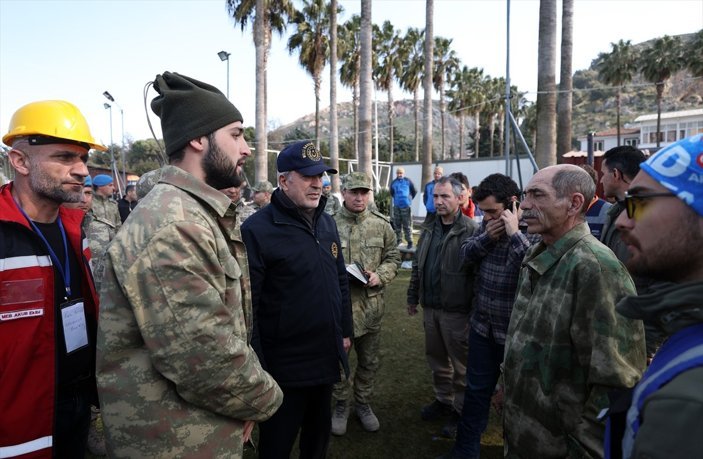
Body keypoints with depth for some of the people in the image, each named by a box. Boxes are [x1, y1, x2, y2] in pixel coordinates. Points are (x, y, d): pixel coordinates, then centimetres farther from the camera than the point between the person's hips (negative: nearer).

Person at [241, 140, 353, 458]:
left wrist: (345, 331, 15)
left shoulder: (327, 222, 5)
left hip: (326, 356, 7)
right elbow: (247, 304, -20)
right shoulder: (257, 229, -18)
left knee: (319, 434, 26)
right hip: (283, 366, -6)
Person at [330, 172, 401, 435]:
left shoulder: (381, 224, 3)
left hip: (371, 303, 3)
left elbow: (393, 257, 7)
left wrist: (380, 276, -10)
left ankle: (363, 403, 38)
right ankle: (341, 406, 34)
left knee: (370, 359, 16)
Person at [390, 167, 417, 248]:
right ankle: (398, 240, 21)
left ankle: (409, 241, 1)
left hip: (406, 206, -4)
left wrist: (410, 199, 10)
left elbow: (414, 192, 5)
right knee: (397, 224, 10)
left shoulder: (408, 181, -4)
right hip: (396, 206, 4)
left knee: (407, 225, -4)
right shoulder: (393, 182, 6)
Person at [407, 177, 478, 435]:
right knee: (436, 359, 20)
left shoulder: (470, 230, -14)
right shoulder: (429, 228, 9)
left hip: (456, 310, -7)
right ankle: (443, 400, 38)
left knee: (460, 364, 10)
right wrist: (413, 297, 17)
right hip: (429, 307, 7)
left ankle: (461, 409, 27)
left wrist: (476, 309, -17)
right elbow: (418, 266, 15)